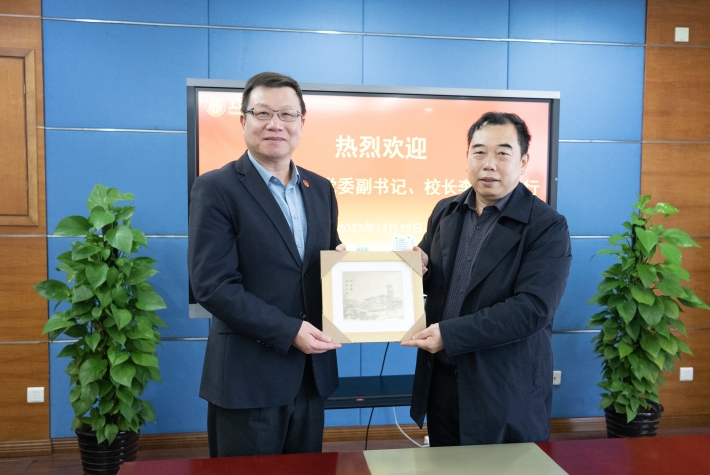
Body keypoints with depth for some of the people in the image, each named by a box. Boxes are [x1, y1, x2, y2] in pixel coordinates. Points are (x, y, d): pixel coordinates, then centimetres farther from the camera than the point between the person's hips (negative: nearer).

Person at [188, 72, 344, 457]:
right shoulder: (216, 188, -10)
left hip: (311, 372, 6)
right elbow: (212, 285, -16)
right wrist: (288, 331, -19)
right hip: (248, 377, -5)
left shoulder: (320, 188, 9)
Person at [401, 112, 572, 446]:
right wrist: (416, 268, -10)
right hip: (441, 378, 5)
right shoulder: (445, 211, 5)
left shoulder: (547, 227, -12)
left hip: (507, 390, -5)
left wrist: (451, 334, -26)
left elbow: (533, 308, -22)